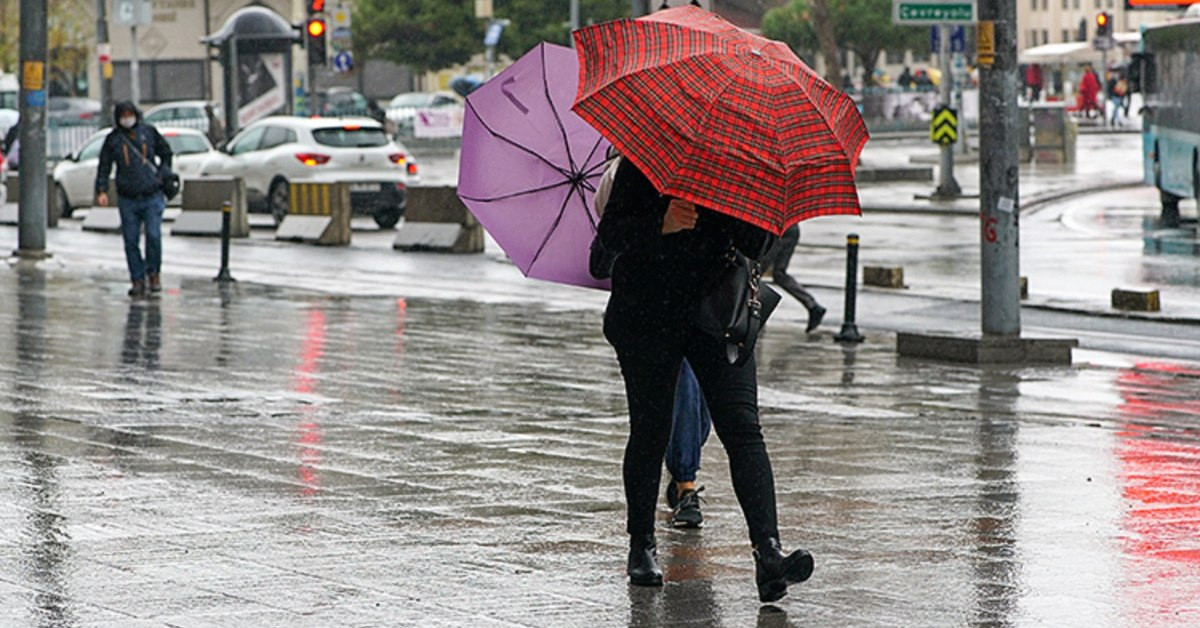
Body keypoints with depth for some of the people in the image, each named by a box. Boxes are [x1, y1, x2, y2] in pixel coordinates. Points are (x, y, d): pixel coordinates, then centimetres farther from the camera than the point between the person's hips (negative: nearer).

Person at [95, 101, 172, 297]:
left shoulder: (148, 132, 5)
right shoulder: (113, 139, 3)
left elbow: (166, 154, 18)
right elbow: (104, 167, 4)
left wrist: (161, 175, 5)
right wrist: (101, 190, -7)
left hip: (152, 196, -1)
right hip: (128, 198, 1)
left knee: (153, 235, -11)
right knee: (131, 241, 0)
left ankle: (154, 274, 8)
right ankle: (138, 280, 8)